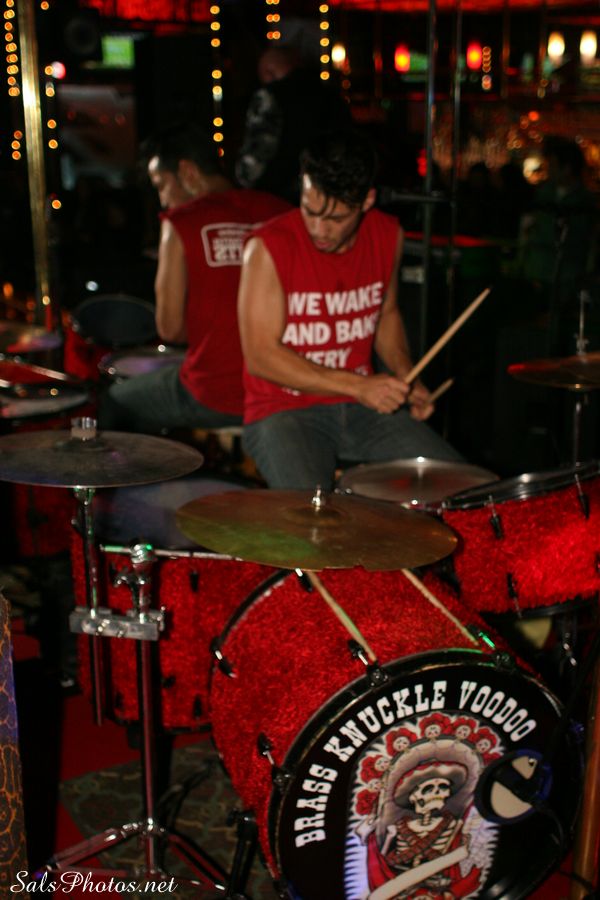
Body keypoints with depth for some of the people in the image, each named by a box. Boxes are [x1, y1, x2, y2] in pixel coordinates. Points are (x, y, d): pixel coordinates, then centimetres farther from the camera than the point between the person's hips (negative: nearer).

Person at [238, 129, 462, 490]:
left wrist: (406, 378, 0)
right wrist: (358, 385, -22)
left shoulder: (387, 235, 1)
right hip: (284, 410, -5)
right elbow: (260, 356, -17)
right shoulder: (270, 247, -16)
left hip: (364, 407, 5)